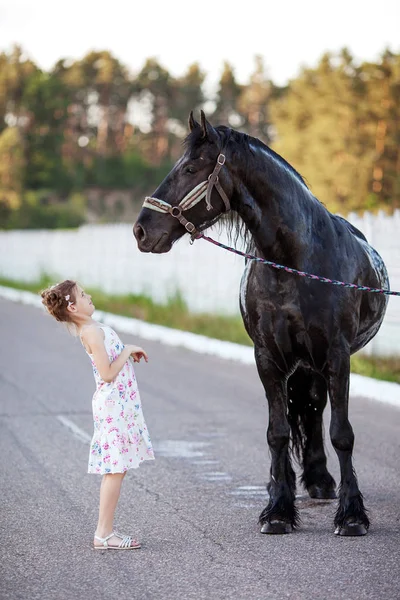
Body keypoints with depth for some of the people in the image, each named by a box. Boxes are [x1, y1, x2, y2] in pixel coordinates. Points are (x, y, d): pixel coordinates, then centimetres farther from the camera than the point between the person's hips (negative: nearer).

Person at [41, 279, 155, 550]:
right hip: (114, 405, -10)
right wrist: (128, 351, -11)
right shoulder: (92, 331, -16)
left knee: (117, 469, 11)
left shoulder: (94, 329, 14)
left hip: (120, 403, 10)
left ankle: (106, 531, 15)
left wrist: (130, 354, 9)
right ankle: (103, 535, -4)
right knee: (115, 469, -8)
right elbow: (108, 373, -21)